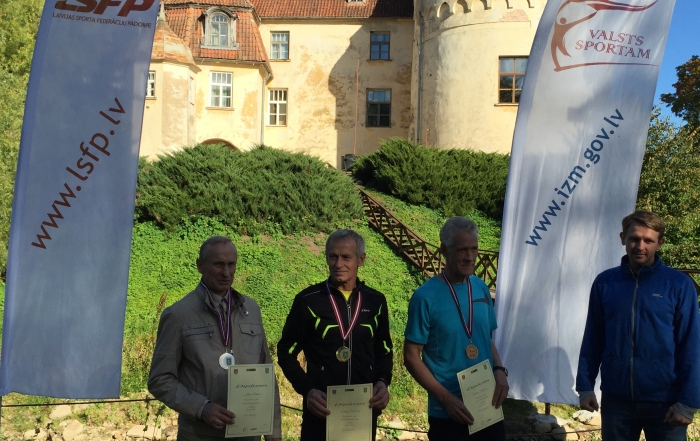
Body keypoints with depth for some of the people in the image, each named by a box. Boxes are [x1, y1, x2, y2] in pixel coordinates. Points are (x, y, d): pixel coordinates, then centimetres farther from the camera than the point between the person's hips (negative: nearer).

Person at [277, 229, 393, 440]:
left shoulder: (376, 301, 3)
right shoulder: (308, 300, -6)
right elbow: (287, 352, -1)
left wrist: (383, 381, -6)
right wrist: (306, 390, -15)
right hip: (321, 408, -3)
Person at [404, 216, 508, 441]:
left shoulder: (481, 288, 2)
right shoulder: (426, 297, -13)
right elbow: (411, 357, -10)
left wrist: (499, 371, -6)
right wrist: (446, 398, -16)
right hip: (448, 413, -4)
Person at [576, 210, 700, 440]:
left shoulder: (679, 285, -7)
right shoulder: (604, 282, -1)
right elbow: (593, 338, 3)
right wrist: (585, 386, 2)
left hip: (664, 401, -2)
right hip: (616, 398, 2)